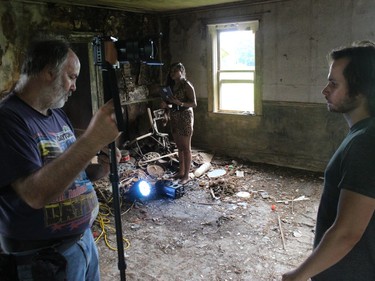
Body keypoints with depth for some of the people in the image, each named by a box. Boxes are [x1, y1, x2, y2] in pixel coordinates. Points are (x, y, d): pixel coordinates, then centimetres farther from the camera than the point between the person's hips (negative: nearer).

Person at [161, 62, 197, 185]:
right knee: (179, 147, 15)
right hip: (174, 118, 8)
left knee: (186, 148, -1)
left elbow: (194, 103, -15)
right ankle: (181, 172, 26)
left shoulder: (187, 85, -11)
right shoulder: (171, 85, 11)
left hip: (185, 117, -8)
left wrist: (179, 103, -27)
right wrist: (165, 104, -2)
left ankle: (186, 175, 7)